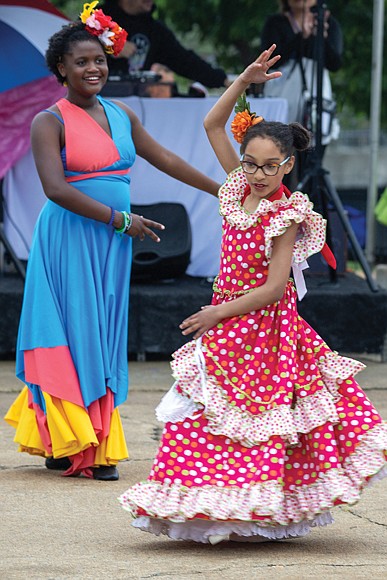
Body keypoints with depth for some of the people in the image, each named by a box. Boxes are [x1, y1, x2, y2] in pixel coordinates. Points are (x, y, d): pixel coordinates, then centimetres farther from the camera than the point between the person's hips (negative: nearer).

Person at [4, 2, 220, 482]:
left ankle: (87, 448, 12)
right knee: (77, 336, -7)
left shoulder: (120, 115, 12)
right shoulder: (50, 122, -8)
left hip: (112, 243, 6)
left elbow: (165, 159, 20)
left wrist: (222, 191, 22)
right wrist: (119, 218, -17)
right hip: (69, 239, -6)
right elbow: (56, 189, -18)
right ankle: (70, 447, -4)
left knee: (105, 337, 7)